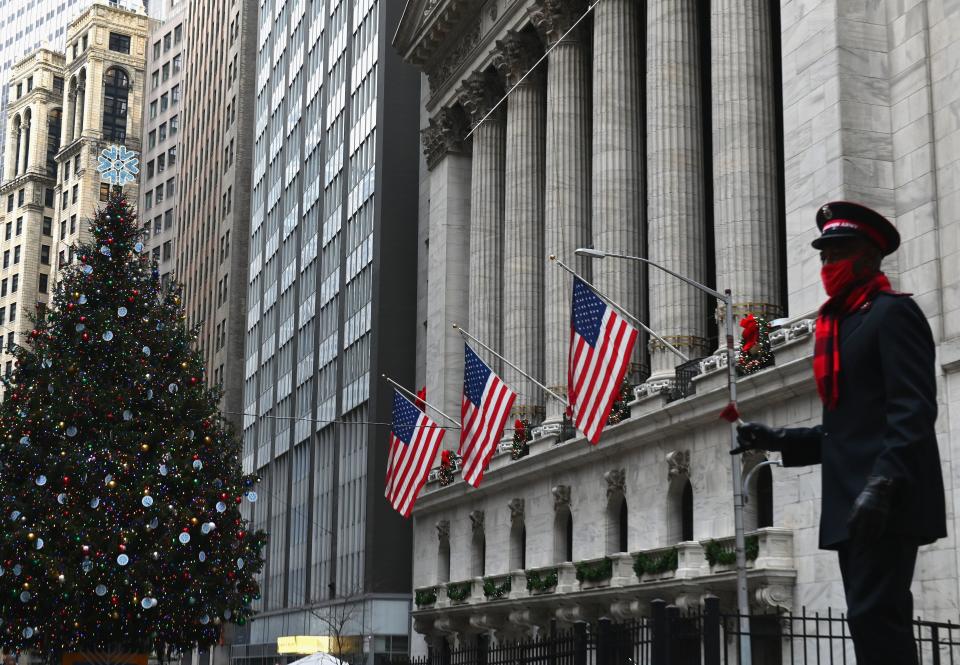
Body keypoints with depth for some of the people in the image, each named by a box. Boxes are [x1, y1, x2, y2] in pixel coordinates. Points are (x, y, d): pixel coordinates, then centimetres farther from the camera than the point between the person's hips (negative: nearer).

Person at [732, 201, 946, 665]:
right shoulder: (839, 326, 22)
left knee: (873, 618, -16)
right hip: (851, 509, 9)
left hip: (886, 505, -9)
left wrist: (882, 482, -27)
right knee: (876, 621, 10)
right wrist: (776, 439, 12)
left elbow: (914, 410, -16)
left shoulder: (893, 313, -4)